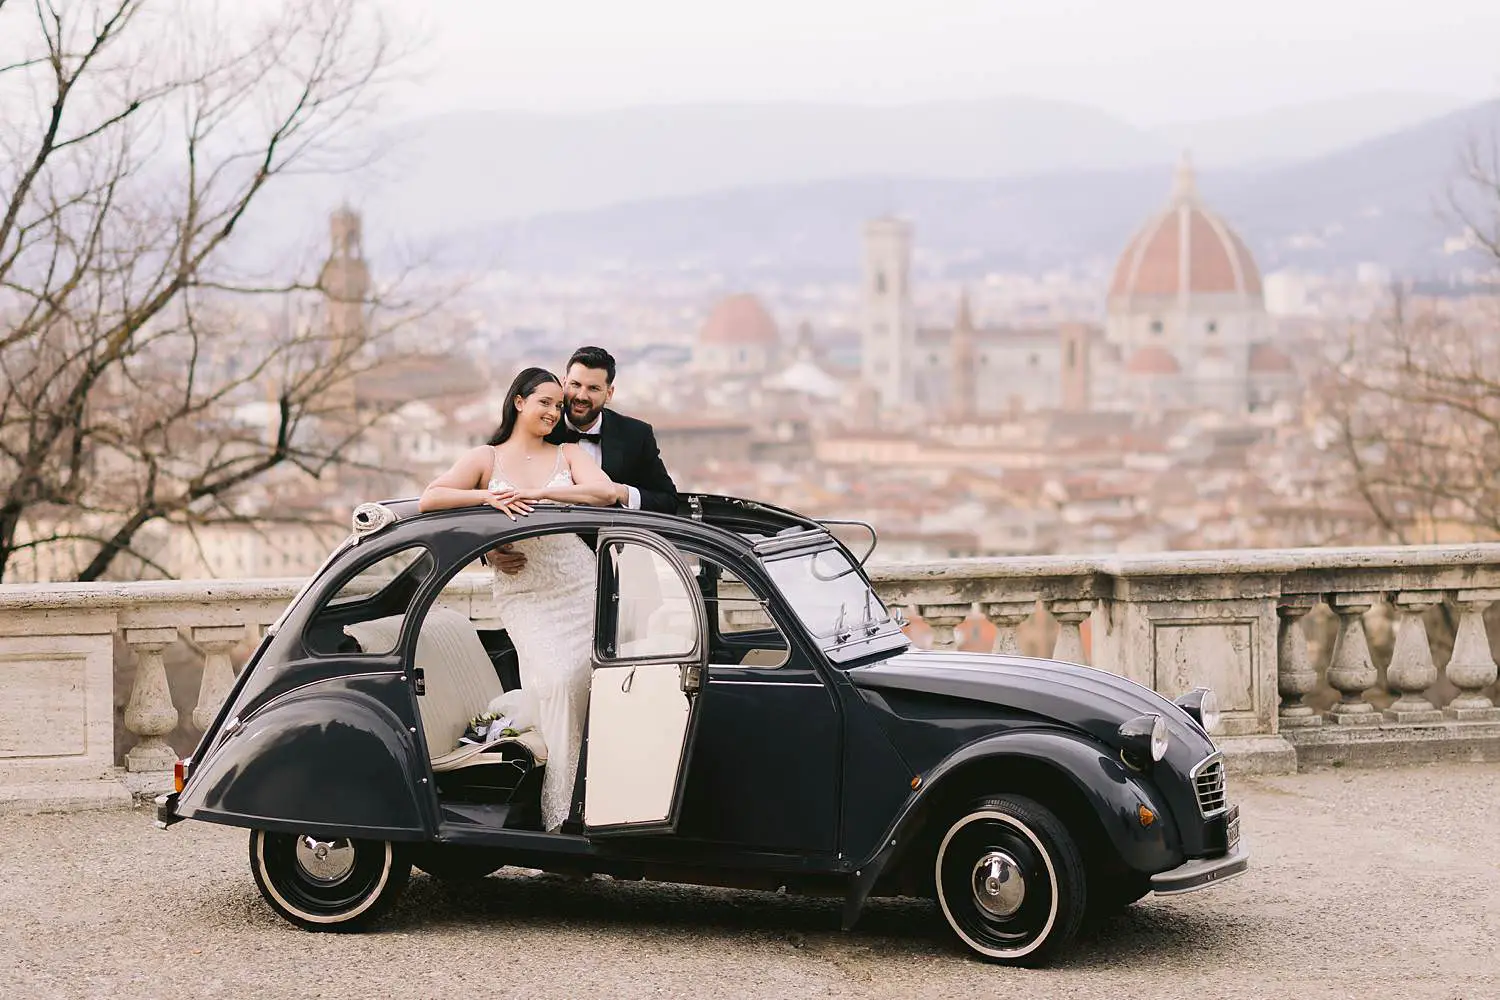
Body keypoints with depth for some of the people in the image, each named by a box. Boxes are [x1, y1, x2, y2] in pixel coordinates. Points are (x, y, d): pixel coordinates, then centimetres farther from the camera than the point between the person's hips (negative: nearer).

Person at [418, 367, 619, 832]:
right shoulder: (486, 458, 10)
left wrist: (538, 493, -13)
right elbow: (429, 500, -2)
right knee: (555, 683, -20)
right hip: (523, 596, -2)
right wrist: (489, 497, -14)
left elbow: (607, 492, -5)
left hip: (581, 588, 2)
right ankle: (557, 814, -15)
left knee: (578, 683, -10)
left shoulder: (567, 455, 14)